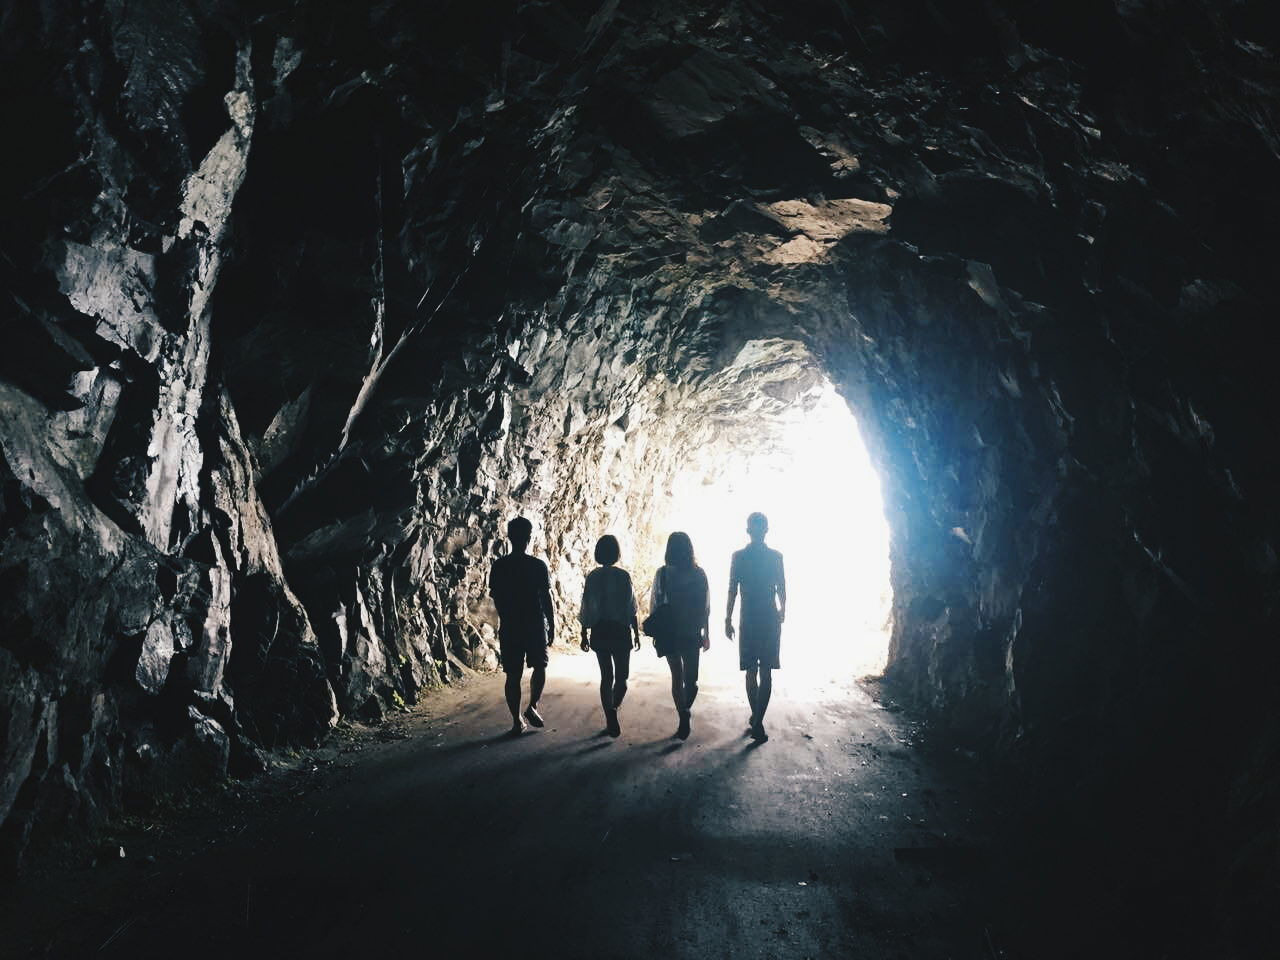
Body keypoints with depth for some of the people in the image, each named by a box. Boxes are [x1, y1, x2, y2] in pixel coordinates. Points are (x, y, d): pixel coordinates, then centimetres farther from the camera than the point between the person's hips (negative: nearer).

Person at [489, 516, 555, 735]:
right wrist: (552, 626, -1)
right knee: (540, 668, 12)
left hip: (509, 627, 2)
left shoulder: (499, 566, 0)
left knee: (513, 675, 5)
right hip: (536, 626, -2)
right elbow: (547, 598, -5)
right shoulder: (538, 566, -6)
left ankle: (517, 721, 10)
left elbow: (496, 598, 5)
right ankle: (532, 707, 3)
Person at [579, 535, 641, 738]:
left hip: (599, 631, 2)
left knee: (606, 677, 11)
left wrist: (584, 635, 10)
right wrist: (637, 633, 3)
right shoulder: (623, 576, -8)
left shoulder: (592, 577, -1)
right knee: (622, 676, 8)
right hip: (620, 630, -2)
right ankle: (613, 709, -16)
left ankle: (611, 720, 9)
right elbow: (631, 608, -6)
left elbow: (586, 608, 1)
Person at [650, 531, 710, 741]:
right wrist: (706, 633, 8)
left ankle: (684, 716, 13)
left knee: (677, 676, 13)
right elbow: (706, 608, -2)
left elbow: (654, 605, -6)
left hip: (668, 634, 0)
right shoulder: (699, 574, -6)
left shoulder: (662, 574, -8)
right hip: (692, 633, 0)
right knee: (691, 678, 12)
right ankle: (686, 712, -7)